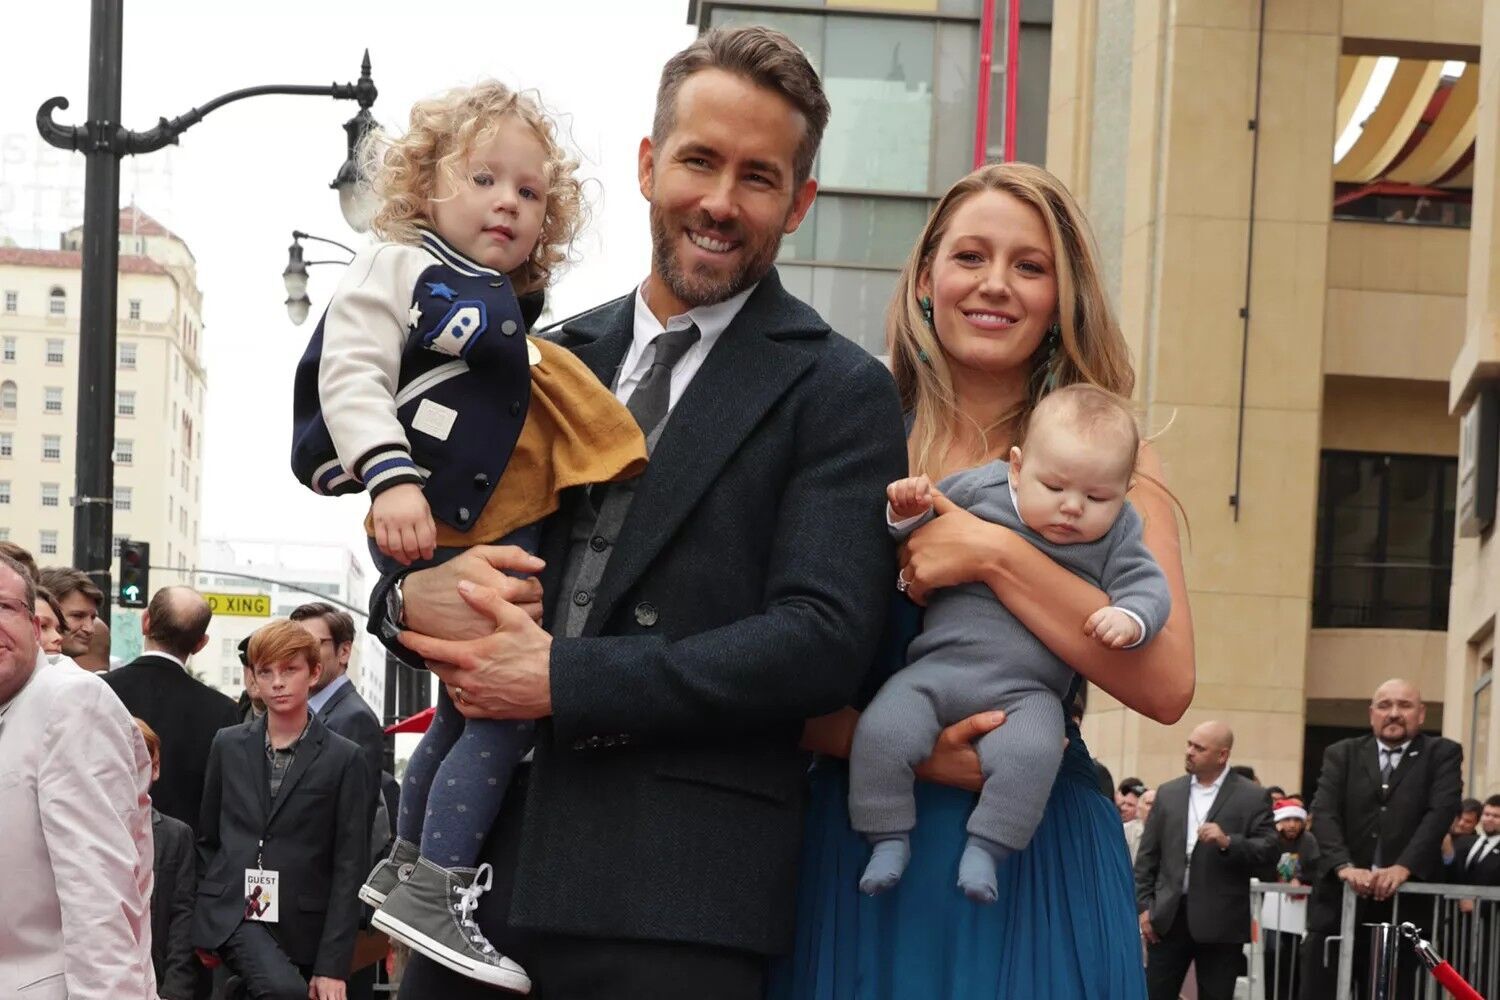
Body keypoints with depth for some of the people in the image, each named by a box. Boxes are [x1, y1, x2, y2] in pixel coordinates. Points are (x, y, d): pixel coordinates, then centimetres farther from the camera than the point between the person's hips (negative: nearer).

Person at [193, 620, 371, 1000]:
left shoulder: (342, 758, 0)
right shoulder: (228, 745, 8)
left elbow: (348, 867, -3)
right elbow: (208, 839, 15)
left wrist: (333, 965, -8)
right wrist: (200, 925, 9)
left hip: (301, 924, 0)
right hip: (232, 913, 0)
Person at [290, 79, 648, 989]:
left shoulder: (507, 312, 19)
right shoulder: (400, 268, -6)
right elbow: (351, 378, -18)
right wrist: (392, 478, -31)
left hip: (499, 545, 10)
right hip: (433, 539, -10)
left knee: (469, 707, 20)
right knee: (507, 706, -14)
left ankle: (410, 863, 35)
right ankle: (431, 890, -11)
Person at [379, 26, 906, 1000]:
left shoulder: (840, 394, -1)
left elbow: (823, 641, -13)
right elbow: (417, 540, 18)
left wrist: (562, 679, -15)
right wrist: (417, 594, -7)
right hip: (482, 854, 5)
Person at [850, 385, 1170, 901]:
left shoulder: (1116, 537, 7)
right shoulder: (978, 489, 5)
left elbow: (1148, 585, 0)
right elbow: (921, 533, 16)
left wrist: (1130, 618, -22)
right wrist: (907, 512, -7)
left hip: (1027, 690, -1)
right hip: (940, 667, 1)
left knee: (1029, 753, -32)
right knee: (882, 732, -21)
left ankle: (986, 847, -16)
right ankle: (889, 839, -4)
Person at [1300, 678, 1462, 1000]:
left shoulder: (1443, 755, 8)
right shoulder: (1342, 754, 12)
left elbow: (1441, 812, -7)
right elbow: (1324, 813, -2)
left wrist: (1403, 868, -22)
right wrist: (1344, 867, -20)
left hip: (1403, 904, -1)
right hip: (1339, 900, 2)